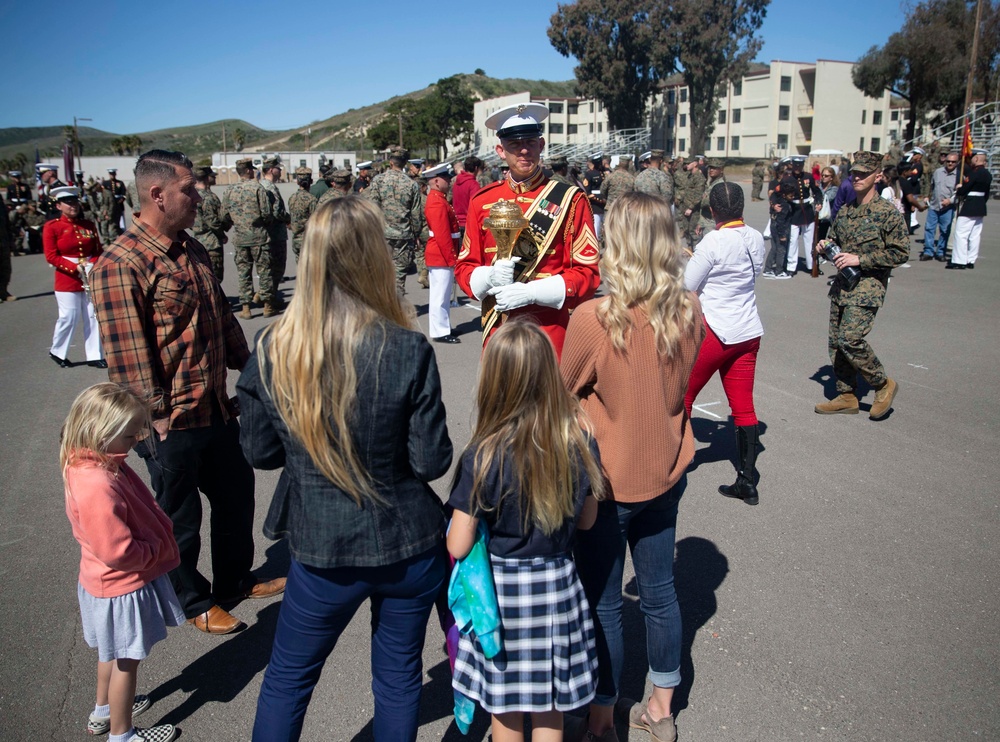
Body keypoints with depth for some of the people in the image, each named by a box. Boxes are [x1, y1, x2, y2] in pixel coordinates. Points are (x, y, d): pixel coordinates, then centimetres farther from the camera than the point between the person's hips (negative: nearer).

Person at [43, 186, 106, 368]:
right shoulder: (52, 227, -3)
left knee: (93, 316, 3)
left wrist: (92, 266, -11)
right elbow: (51, 257, -8)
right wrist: (76, 268, -17)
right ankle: (57, 352, 21)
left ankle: (94, 356, 11)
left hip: (91, 278, 4)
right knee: (69, 317, -1)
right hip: (67, 280, -4)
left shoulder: (89, 225, 9)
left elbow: (98, 251, 9)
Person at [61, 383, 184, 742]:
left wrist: (161, 534, -1)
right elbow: (118, 552, -31)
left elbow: (134, 517, 9)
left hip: (108, 583, 9)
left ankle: (104, 710, 51)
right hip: (123, 588, -9)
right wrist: (160, 549, -16)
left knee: (113, 652, 29)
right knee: (126, 660, 12)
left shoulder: (93, 465, -4)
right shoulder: (98, 486, -36)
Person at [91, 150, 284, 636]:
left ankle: (235, 580, 43)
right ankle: (193, 602, 32)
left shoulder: (193, 250, 9)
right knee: (180, 518, 11)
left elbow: (223, 317, 18)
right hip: (172, 421, -8)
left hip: (217, 408, 9)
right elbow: (126, 353, -21)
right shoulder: (120, 264, -19)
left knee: (236, 494, 21)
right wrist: (158, 419, -20)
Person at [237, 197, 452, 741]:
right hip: (409, 543, 0)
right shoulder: (408, 350, -19)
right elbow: (433, 460, -13)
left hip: (323, 550, 1)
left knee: (287, 677, 22)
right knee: (399, 676, 20)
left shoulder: (273, 349, -13)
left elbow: (259, 451, -2)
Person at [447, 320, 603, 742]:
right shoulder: (579, 441, -12)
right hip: (558, 586, 3)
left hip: (501, 589, -3)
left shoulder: (484, 456, -22)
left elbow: (458, 546, -16)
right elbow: (586, 520, 1)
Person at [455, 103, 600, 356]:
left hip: (552, 334, -2)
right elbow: (464, 266, 11)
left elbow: (588, 272, -5)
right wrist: (489, 277, -12)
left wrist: (531, 292, -17)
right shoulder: (482, 202, 8)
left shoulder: (570, 200, -1)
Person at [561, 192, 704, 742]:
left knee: (602, 604, 12)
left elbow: (566, 391, -8)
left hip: (607, 482, -5)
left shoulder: (593, 319, -24)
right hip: (666, 474, 6)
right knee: (659, 591, 21)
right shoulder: (690, 311, -8)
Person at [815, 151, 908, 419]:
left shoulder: (888, 212, -7)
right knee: (836, 342, 7)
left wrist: (859, 259, -17)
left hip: (868, 286, -7)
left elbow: (900, 253, -11)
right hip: (841, 284, 7)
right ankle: (847, 397, 20)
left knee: (850, 338, -18)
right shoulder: (845, 211, 13)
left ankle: (883, 384, 4)